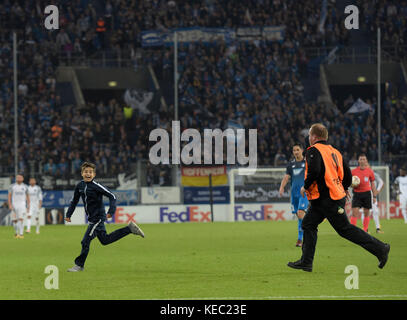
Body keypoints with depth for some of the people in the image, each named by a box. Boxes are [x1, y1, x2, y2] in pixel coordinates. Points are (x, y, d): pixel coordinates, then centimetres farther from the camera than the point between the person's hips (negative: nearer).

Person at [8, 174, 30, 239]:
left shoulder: (25, 187, 5)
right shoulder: (12, 186, 2)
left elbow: (27, 196, 11)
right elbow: (9, 196, 1)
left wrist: (28, 206, 7)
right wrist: (10, 205, -11)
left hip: (22, 205, -1)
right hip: (14, 205, 1)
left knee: (21, 219, -15)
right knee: (15, 220, 4)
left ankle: (21, 234, -18)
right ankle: (16, 233, 24)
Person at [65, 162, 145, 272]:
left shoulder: (96, 186, -17)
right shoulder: (80, 186, 3)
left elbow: (112, 196, -16)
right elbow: (74, 201, 16)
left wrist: (111, 211, -25)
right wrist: (68, 215, 10)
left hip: (98, 218, -8)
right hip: (92, 219, 8)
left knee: (86, 241, -11)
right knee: (105, 240, 18)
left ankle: (79, 265, 3)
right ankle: (130, 228, 30)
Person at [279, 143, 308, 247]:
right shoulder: (291, 164, 13)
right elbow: (286, 177, 7)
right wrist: (282, 187, -10)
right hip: (294, 193, 5)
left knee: (300, 214, -18)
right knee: (299, 215, 7)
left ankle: (300, 239, -16)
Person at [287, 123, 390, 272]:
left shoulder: (314, 151, -11)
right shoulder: (334, 151, 14)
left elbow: (314, 171, -27)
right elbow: (347, 172, 16)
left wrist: (305, 187, -11)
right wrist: (345, 188, 33)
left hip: (327, 200, -9)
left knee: (345, 229, -6)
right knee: (308, 224, 13)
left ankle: (380, 248, -5)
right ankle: (306, 262, 12)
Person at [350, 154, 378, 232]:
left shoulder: (370, 171, 3)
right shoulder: (354, 171, 1)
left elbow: (372, 184, 10)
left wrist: (375, 196, 8)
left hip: (367, 193, 1)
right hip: (357, 193, -1)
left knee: (366, 213, 4)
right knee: (354, 213, -11)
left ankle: (365, 231, 14)